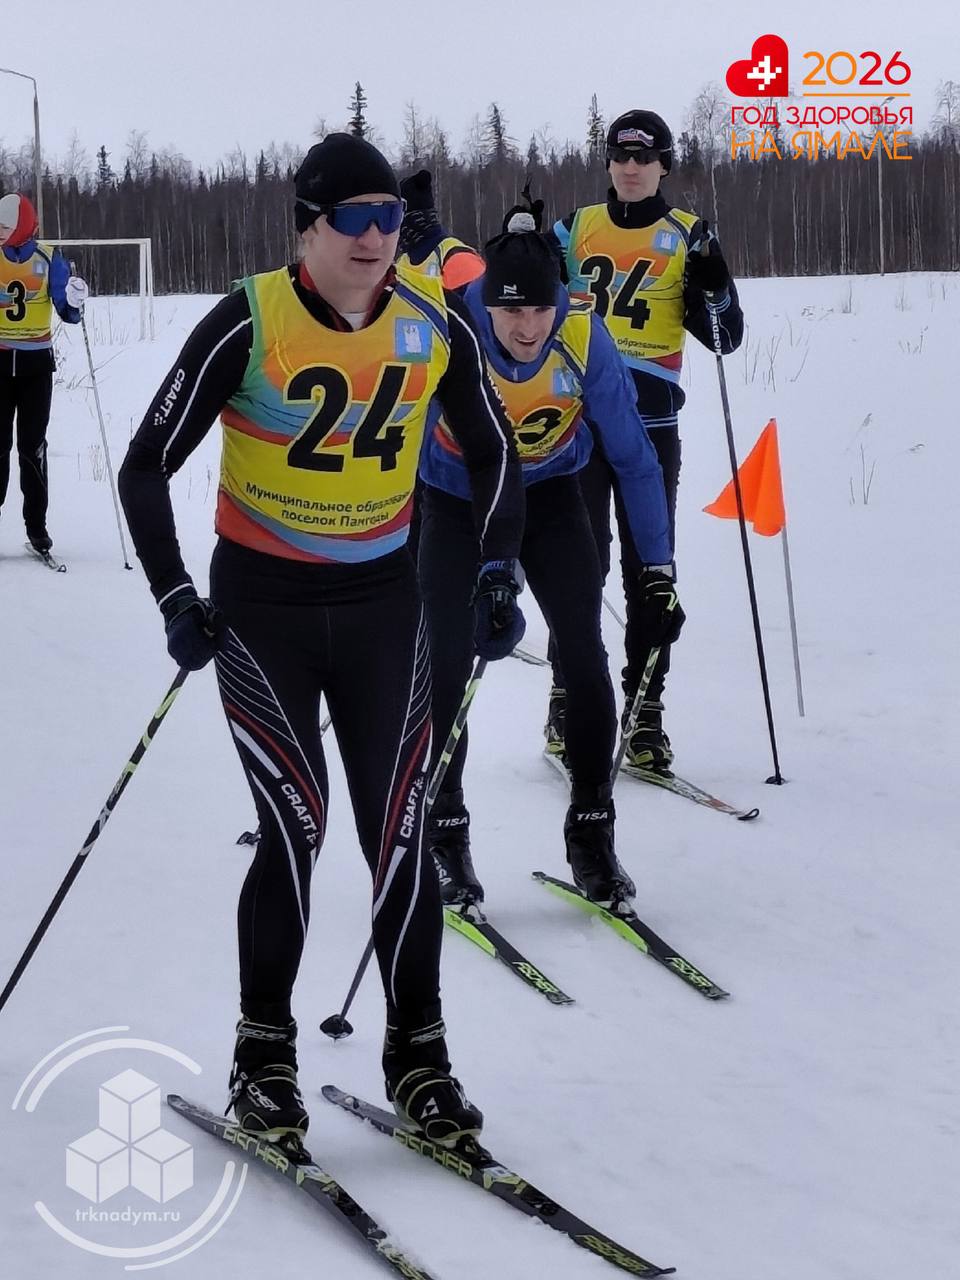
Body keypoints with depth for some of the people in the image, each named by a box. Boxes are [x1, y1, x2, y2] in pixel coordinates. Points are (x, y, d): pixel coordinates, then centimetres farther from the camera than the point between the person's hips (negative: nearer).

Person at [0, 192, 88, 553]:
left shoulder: (48, 259, -5)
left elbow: (67, 313, -4)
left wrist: (75, 303, -25)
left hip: (36, 363, -1)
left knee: (32, 445, 0)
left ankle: (36, 524, 5)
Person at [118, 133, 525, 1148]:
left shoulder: (433, 326, -5)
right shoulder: (249, 324, -16)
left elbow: (492, 452, 11)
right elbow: (148, 466, -10)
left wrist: (496, 573, 2)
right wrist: (175, 600, -16)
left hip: (382, 606, 3)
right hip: (262, 608, -3)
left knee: (398, 831, -2)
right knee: (296, 827, -11)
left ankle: (417, 1054, 9)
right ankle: (262, 1053, 6)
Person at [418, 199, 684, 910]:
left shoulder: (584, 339, -26)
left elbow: (634, 460, -16)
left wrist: (658, 571, -17)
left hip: (549, 497, 1)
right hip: (457, 501, -1)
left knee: (585, 654, -9)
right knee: (446, 665, -6)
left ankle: (592, 833, 2)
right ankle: (445, 835, 10)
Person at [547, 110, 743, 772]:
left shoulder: (686, 236, 6)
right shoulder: (578, 228, 10)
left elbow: (727, 336, 2)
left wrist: (711, 280, -16)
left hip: (649, 420, -1)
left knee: (648, 567, -1)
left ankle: (645, 711, 2)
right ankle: (568, 695, 9)